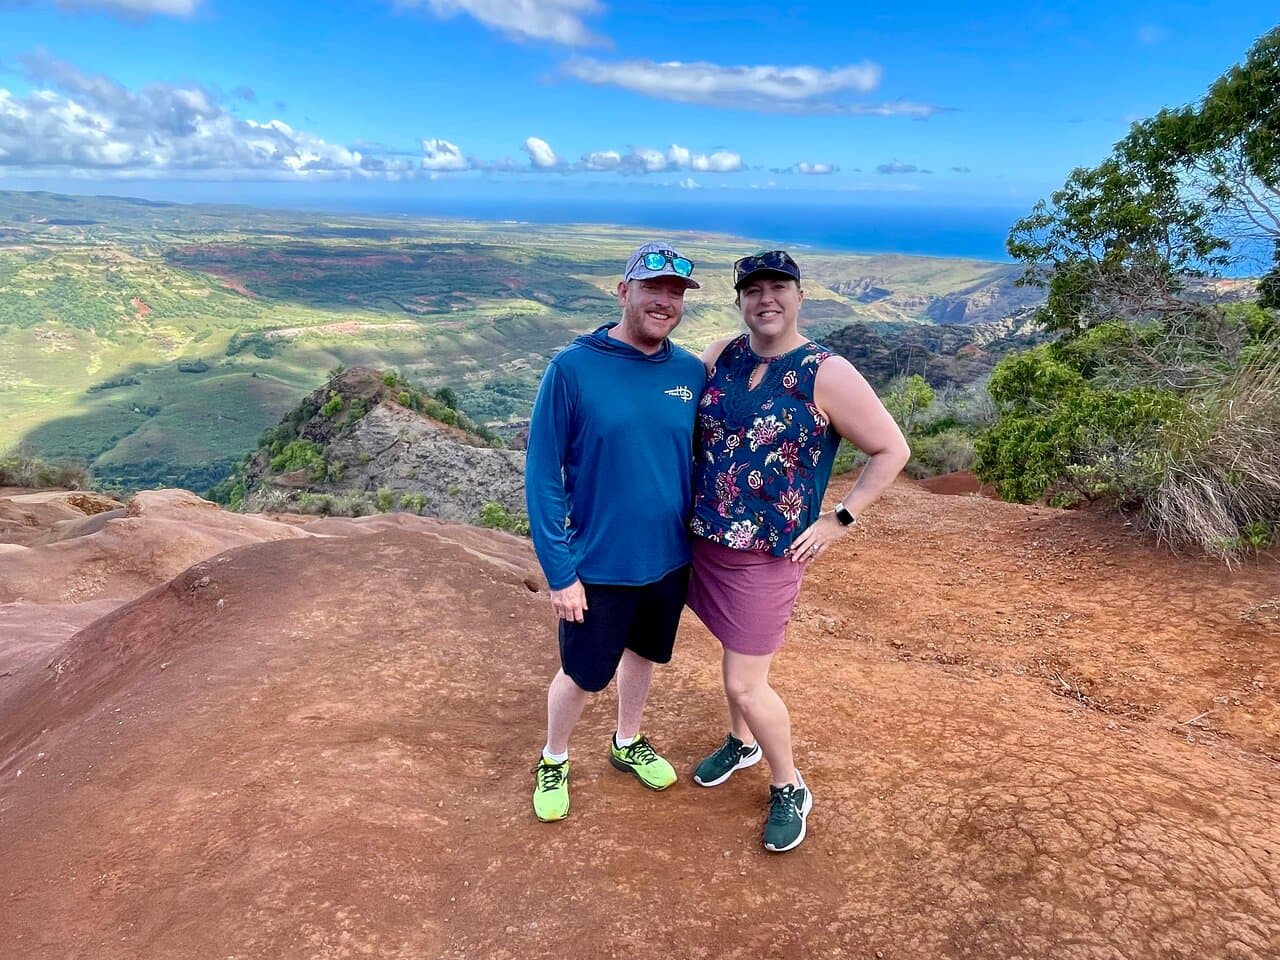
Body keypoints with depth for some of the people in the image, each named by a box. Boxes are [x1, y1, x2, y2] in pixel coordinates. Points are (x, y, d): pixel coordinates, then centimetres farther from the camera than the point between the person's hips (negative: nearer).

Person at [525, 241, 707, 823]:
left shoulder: (691, 373, -4)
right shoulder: (574, 368, -16)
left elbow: (703, 462, 8)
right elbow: (542, 475, -14)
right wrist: (560, 571, -15)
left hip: (670, 559, 4)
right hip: (599, 566, -4)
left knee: (644, 654, 24)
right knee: (583, 675, 13)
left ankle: (628, 743, 51)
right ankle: (553, 761, 42)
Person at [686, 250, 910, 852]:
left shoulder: (827, 374, -13)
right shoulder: (720, 356, 1)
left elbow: (892, 450, -7)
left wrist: (840, 520, -10)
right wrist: (688, 493, 5)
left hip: (768, 555, -5)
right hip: (704, 540, 5)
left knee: (744, 682, 0)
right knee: (735, 655, 22)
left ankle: (789, 789, 25)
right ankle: (741, 743, 49)